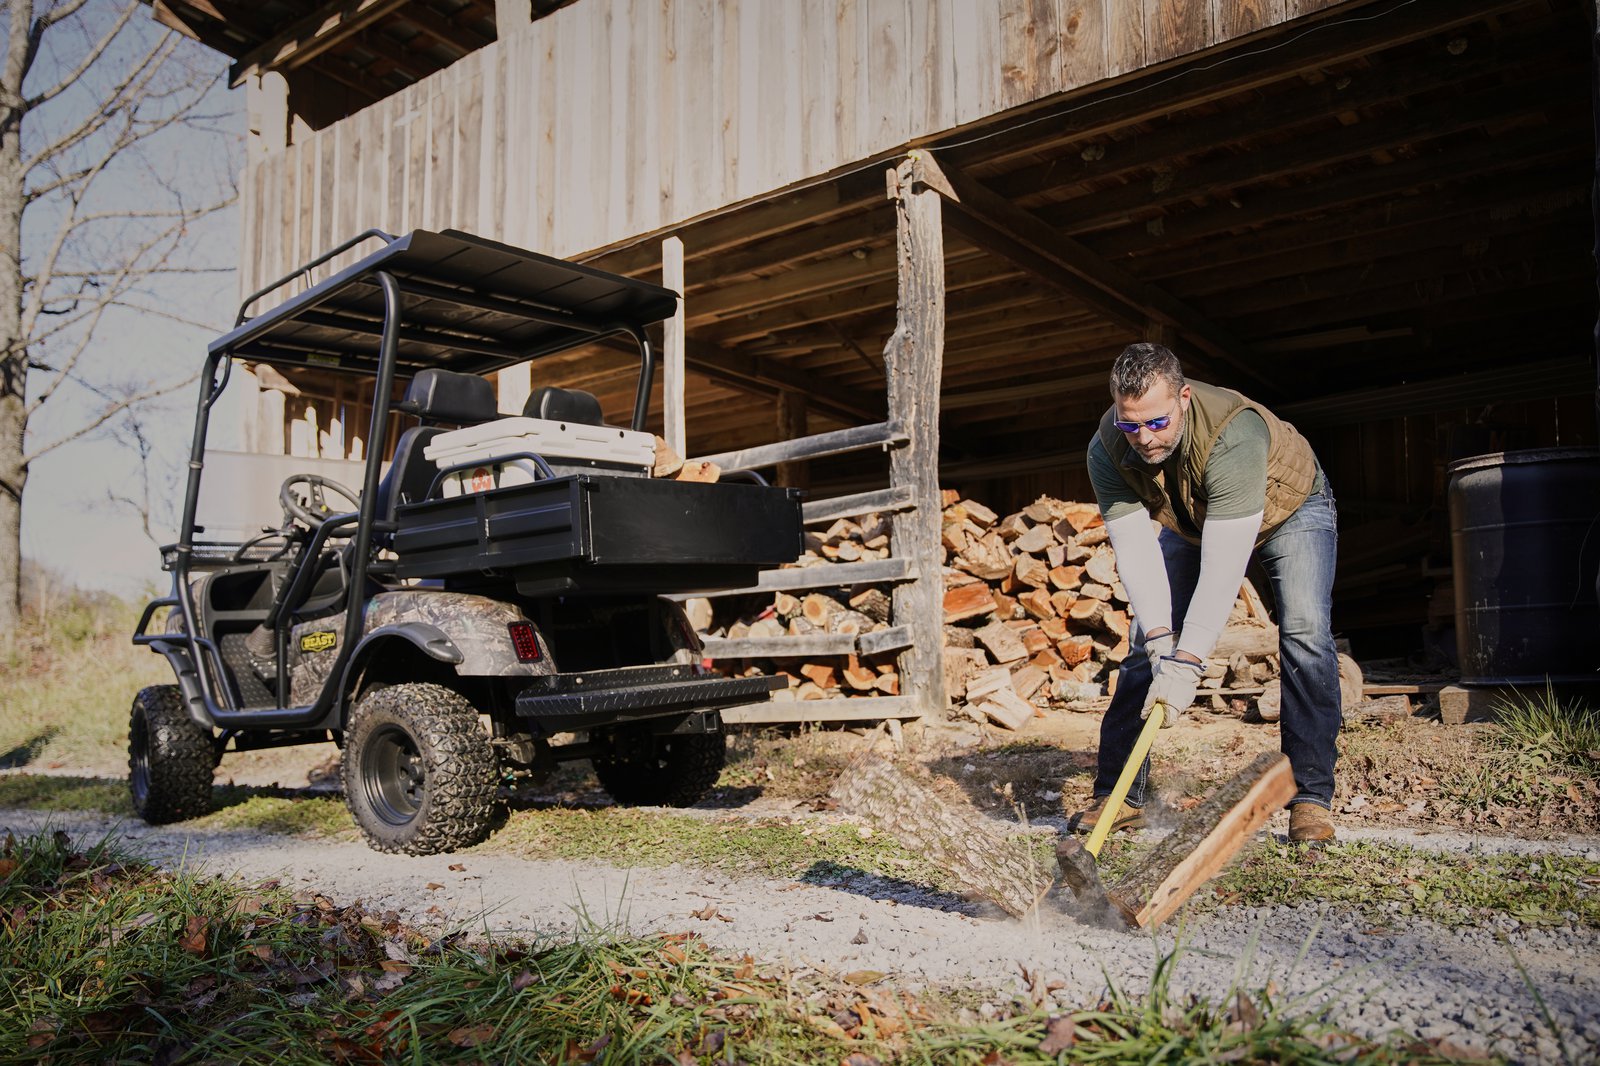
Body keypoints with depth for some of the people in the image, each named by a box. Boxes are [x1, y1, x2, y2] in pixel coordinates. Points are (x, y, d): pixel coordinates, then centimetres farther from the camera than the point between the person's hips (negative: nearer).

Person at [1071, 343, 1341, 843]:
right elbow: (1135, 549, -30)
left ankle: (1311, 797, -14)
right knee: (1146, 641, -6)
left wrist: (1187, 662, -50)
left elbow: (1224, 564, -46)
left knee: (1305, 634, -23)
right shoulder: (1107, 451, -30)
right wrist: (1161, 638, -43)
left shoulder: (1232, 435, -44)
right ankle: (1117, 795, 0)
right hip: (1192, 523, 4)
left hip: (1291, 508, -3)